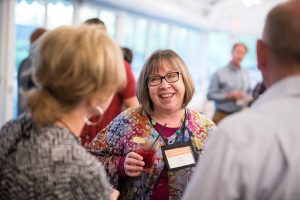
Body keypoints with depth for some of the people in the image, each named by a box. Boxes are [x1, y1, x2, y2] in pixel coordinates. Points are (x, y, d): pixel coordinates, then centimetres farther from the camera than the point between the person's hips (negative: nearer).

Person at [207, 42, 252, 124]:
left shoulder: (246, 74, 13)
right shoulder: (220, 73, -3)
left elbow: (249, 92, 25)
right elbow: (210, 95, -6)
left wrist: (249, 98, 2)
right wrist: (230, 96, -13)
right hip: (223, 116, -4)